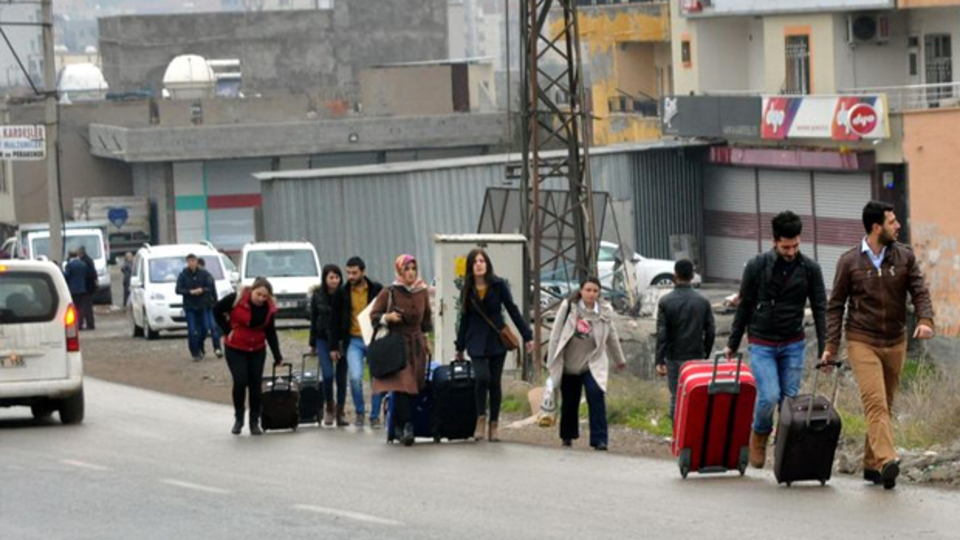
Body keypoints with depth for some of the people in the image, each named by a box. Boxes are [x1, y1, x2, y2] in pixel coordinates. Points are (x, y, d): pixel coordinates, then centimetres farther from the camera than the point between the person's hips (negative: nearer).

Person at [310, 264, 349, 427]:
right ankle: (329, 406, 13)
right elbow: (313, 319, 7)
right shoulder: (317, 296, -1)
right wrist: (313, 343, 10)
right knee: (328, 375, -11)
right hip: (324, 339, 0)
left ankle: (340, 412, 13)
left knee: (341, 376, 3)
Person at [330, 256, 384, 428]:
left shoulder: (377, 290, -1)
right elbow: (336, 321, 7)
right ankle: (359, 413, 5)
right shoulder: (342, 293, 2)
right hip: (353, 341, 0)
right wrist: (334, 346, 5)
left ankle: (375, 416, 13)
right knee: (355, 377, -15)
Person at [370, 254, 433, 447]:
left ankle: (401, 426, 9)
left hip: (417, 345, 4)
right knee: (402, 386, -17)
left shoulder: (423, 293, 8)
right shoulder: (389, 293, -3)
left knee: (414, 387, 1)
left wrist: (427, 341, 19)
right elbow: (373, 315, 2)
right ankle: (406, 426, -21)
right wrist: (387, 317, -17)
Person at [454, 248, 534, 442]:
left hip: (497, 340, 0)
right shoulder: (467, 290, 4)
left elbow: (513, 311, 1)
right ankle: (481, 418, 0)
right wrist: (460, 347, 16)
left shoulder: (498, 285, -1)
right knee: (482, 378, -19)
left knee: (495, 382, 1)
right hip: (476, 342, 0)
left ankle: (494, 425, 10)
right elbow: (464, 319, 12)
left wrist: (527, 336, -3)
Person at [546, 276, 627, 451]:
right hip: (569, 364, 0)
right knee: (569, 402, 10)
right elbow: (556, 335, -3)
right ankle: (568, 435, 33)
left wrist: (619, 360, 25)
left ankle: (599, 439, -18)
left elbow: (612, 337, 14)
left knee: (596, 396, -19)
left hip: (593, 364, 0)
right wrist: (551, 362, -4)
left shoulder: (605, 312, -2)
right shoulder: (568, 307, -7)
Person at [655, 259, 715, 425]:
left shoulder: (666, 302, -7)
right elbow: (711, 332, 1)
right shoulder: (703, 301, -1)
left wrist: (660, 361, -6)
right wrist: (705, 355, 13)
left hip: (674, 358, -1)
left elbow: (661, 334, -9)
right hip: (697, 358, 1)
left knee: (676, 398, 6)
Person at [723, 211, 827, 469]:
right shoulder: (757, 266, -7)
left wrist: (824, 349, -6)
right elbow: (744, 306, 3)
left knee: (790, 399, 0)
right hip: (762, 344, -2)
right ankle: (759, 435, 13)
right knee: (769, 397, -14)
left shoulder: (809, 269, -3)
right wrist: (732, 344, 8)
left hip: (793, 345, 2)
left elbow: (819, 309, 1)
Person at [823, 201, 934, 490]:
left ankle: (872, 464, 19)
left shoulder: (905, 257, 4)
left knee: (886, 406, 9)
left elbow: (919, 291, -1)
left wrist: (925, 320, -22)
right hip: (863, 343, -4)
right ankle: (887, 461, -32)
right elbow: (835, 305, 3)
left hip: (895, 343, 4)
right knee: (876, 403, -18)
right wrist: (832, 346, -3)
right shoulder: (850, 262, -2)